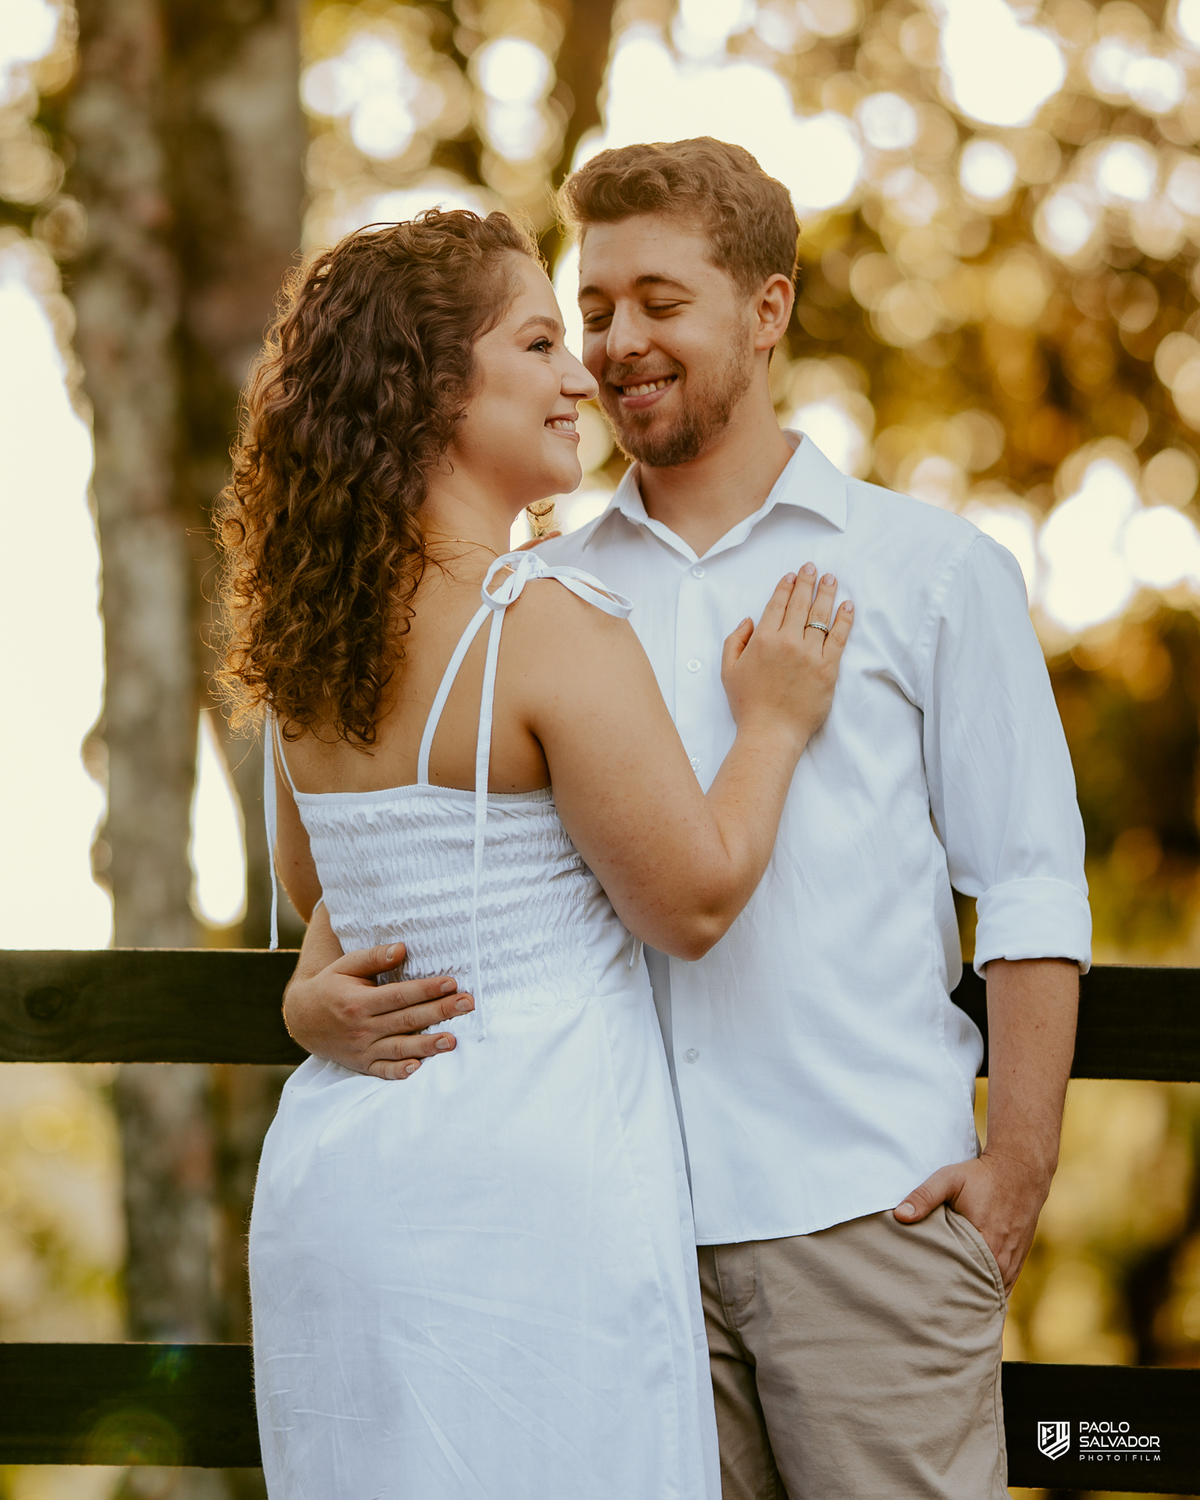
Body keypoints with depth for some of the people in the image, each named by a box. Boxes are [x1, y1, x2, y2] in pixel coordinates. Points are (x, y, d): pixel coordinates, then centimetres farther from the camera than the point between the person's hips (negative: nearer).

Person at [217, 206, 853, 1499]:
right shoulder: (550, 627, -16)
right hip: (527, 1182, -8)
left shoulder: (310, 635, 8)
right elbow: (695, 899, -10)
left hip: (333, 1160, 8)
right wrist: (772, 724, 4)